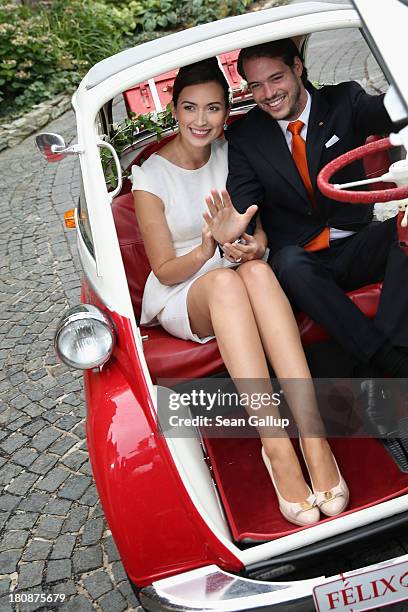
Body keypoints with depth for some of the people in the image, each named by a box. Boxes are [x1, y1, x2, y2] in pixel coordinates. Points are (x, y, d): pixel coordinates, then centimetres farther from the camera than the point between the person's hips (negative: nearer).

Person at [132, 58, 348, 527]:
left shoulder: (230, 154, 4)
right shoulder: (150, 176, -7)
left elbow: (259, 230, 5)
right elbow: (165, 270, -8)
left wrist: (252, 245, -20)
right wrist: (205, 252, -29)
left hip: (236, 286, 3)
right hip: (178, 299, -2)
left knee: (257, 271, -35)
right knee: (225, 280, -38)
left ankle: (312, 434, -42)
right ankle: (276, 448, -42)